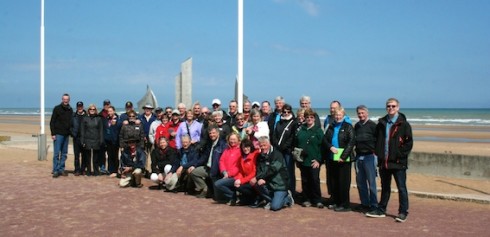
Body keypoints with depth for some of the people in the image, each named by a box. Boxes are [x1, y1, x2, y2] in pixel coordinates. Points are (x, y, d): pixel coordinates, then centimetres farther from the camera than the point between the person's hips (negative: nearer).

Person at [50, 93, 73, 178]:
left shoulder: (70, 110, 10)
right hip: (58, 134, -5)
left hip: (66, 134, 5)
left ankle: (61, 169, 15)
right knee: (56, 153, -5)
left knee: (64, 153, 8)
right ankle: (55, 170, -1)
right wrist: (53, 133, -12)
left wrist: (71, 132, 7)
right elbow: (52, 122, -5)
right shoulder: (57, 108, -3)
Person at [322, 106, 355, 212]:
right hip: (332, 158, 5)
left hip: (344, 159, -5)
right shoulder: (331, 127, 14)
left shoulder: (348, 127, -3)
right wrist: (330, 147, -10)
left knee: (344, 182, -2)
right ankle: (335, 202, 22)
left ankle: (345, 205, 5)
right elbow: (325, 139, 10)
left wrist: (343, 156, -16)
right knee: (333, 181, 10)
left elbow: (351, 142, -11)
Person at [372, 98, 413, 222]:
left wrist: (400, 155, -13)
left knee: (402, 188, 0)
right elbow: (376, 140, 19)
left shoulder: (404, 124, -4)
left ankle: (403, 212, 8)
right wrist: (378, 153, 7)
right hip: (384, 162, 5)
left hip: (398, 162, -5)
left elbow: (409, 142, -6)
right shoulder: (381, 123, 11)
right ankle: (381, 210, 26)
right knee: (385, 187, 16)